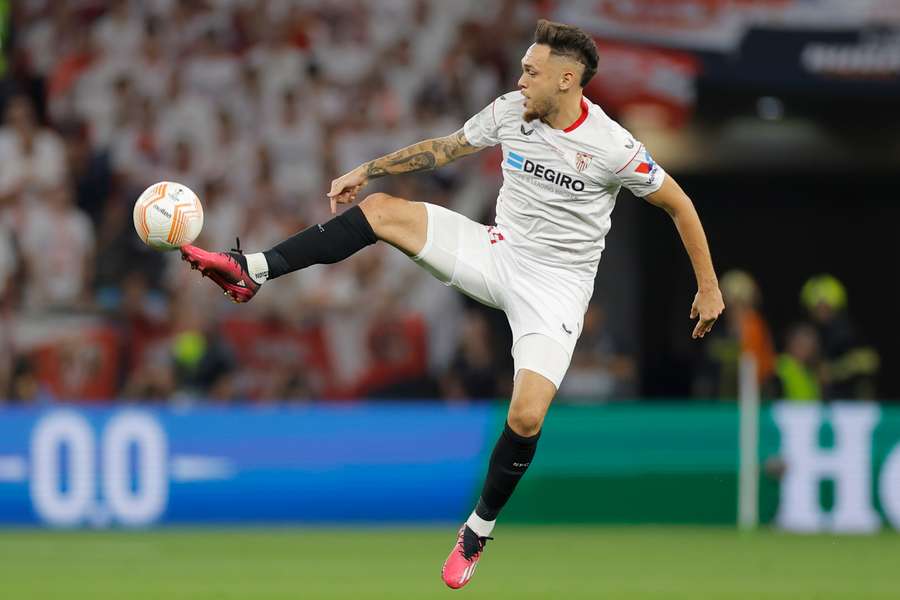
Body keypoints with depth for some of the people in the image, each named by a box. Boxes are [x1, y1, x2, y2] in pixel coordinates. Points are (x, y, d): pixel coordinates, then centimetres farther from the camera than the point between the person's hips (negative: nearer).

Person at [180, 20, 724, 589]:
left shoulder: (613, 147, -19)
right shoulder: (510, 111, -5)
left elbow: (679, 204, -7)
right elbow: (444, 148, 11)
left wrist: (709, 287, -2)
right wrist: (364, 171, 10)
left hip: (556, 284, -5)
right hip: (499, 251, 5)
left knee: (526, 417, -21)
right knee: (380, 210, -13)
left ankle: (479, 530, 5)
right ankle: (250, 270, -15)